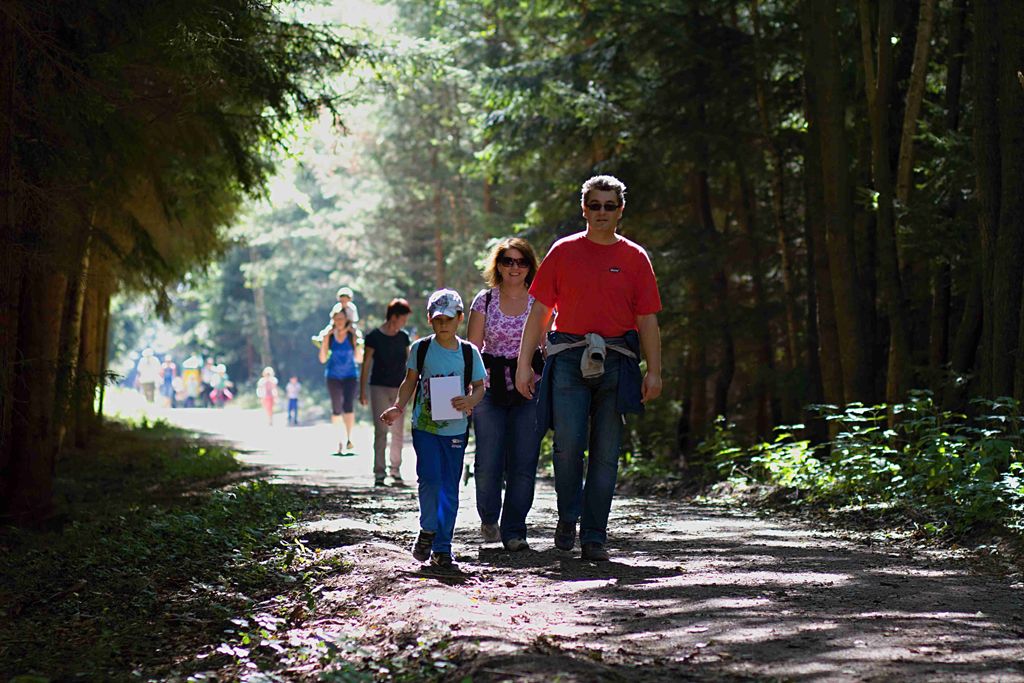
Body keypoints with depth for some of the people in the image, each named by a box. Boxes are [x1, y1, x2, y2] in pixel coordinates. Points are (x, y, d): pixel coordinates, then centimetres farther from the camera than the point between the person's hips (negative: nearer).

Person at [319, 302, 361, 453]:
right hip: (333, 376, 2)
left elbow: (359, 359, -3)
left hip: (350, 375, -2)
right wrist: (324, 343, -14)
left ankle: (348, 439, -21)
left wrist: (357, 343, -18)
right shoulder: (329, 336, -2)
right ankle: (338, 440, 16)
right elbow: (323, 359, -1)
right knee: (336, 409, 5)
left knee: (349, 405, -19)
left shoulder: (353, 335, -5)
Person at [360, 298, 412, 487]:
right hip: (379, 387, -4)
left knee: (398, 431, 3)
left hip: (399, 389, 4)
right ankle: (379, 473, -2)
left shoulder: (403, 337, 9)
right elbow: (366, 365, -3)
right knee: (380, 431, -5)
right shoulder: (374, 337, -4)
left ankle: (396, 472, 10)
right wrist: (362, 391, -6)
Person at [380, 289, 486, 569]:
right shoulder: (421, 348, 2)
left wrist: (470, 401, -16)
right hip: (425, 426, -1)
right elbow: (410, 382, 11)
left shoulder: (469, 352, 2)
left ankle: (442, 547, 12)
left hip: (455, 429, 1)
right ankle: (427, 530, 8)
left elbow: (479, 386, 6)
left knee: (449, 488, 3)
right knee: (429, 478, -16)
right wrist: (398, 408, -3)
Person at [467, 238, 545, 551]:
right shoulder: (484, 301, 6)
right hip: (490, 388, 0)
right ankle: (488, 519, 23)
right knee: (488, 464, -3)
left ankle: (514, 531, 6)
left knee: (523, 463, -4)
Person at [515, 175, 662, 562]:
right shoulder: (563, 251, 9)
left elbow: (647, 320, 8)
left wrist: (654, 372, -1)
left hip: (616, 362, 1)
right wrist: (524, 364, 4)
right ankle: (568, 518, 10)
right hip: (569, 359, -1)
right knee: (568, 443, -13)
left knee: (605, 454, 0)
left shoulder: (634, 257, 9)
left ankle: (594, 538, 7)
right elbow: (539, 310, 9)